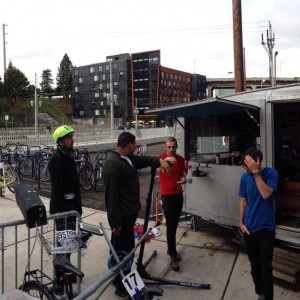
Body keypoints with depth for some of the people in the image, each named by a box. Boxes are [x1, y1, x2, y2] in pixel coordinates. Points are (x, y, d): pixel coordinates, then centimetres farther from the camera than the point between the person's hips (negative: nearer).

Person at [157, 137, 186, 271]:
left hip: (178, 194, 5)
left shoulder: (181, 159, 6)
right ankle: (173, 256, 0)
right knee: (170, 225, -5)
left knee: (175, 224, 12)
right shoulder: (161, 157, -9)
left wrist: (184, 179, -5)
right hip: (167, 195, -5)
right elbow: (158, 170, -28)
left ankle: (171, 249, 28)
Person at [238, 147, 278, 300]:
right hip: (249, 228, 4)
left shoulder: (271, 173, -12)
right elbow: (243, 200, 6)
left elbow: (266, 194, -27)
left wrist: (256, 172, -28)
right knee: (254, 265, 16)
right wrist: (241, 222, 3)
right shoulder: (245, 176, -2)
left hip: (266, 228, -4)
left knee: (266, 268, -2)